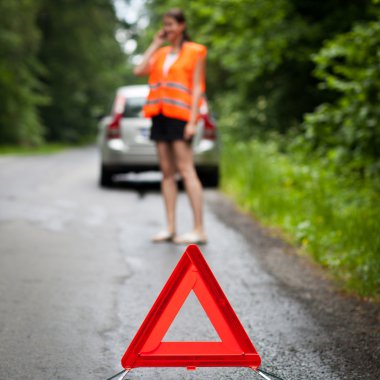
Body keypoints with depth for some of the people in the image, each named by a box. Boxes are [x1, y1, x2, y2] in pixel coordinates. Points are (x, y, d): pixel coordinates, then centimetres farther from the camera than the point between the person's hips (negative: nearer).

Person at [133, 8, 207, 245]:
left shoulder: (195, 52, 2)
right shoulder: (161, 53, 18)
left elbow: (197, 88, -5)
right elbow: (139, 71, 5)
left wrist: (193, 120, -13)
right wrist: (155, 44, 9)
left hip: (179, 114, -6)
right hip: (160, 114, 6)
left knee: (185, 170, -12)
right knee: (167, 172, 4)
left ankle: (199, 230, -13)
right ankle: (170, 228, 6)